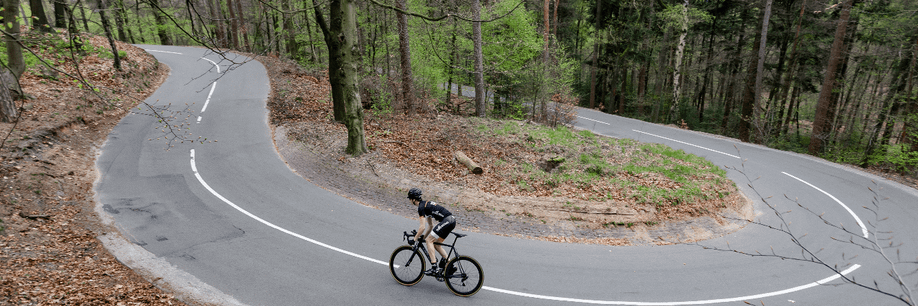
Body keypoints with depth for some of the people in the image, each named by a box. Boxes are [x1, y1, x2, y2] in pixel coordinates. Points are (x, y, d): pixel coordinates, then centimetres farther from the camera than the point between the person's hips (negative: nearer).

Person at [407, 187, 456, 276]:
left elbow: (422, 227, -13)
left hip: (446, 221, -10)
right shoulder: (426, 204, 23)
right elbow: (430, 226, 28)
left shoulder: (421, 207, -7)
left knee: (429, 241, -5)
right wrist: (423, 237, 28)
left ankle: (434, 268, -9)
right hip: (452, 220, 10)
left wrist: (415, 239, -3)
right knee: (435, 244, 16)